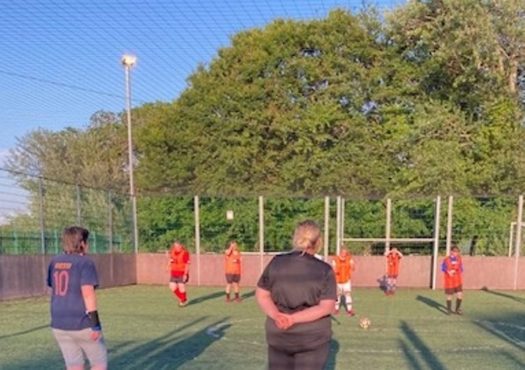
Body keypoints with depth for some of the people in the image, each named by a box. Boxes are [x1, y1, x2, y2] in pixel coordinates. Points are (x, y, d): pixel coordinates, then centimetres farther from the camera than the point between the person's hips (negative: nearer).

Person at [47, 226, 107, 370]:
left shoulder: (55, 262, 8)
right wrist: (95, 323, -18)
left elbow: (54, 290, 14)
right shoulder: (85, 262, -12)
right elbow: (88, 293, -19)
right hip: (82, 323, -6)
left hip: (59, 324, 6)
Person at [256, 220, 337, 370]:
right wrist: (294, 318, -18)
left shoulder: (277, 263, -3)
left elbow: (261, 294, -3)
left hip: (278, 335, 3)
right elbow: (326, 307, -15)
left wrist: (276, 316, -15)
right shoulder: (325, 270, -9)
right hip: (313, 337, -2)